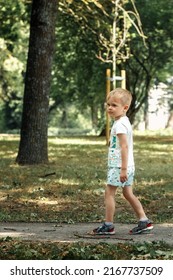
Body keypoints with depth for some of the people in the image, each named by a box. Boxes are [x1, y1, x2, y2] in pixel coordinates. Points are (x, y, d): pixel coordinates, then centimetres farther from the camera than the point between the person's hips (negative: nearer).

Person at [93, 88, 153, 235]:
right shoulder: (125, 122, 15)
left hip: (118, 166, -10)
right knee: (128, 193, 14)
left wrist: (123, 169, -26)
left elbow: (124, 147, -24)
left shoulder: (119, 124, -17)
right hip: (128, 167, 10)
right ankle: (144, 221, 13)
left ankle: (108, 225, 1)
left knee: (109, 192, -3)